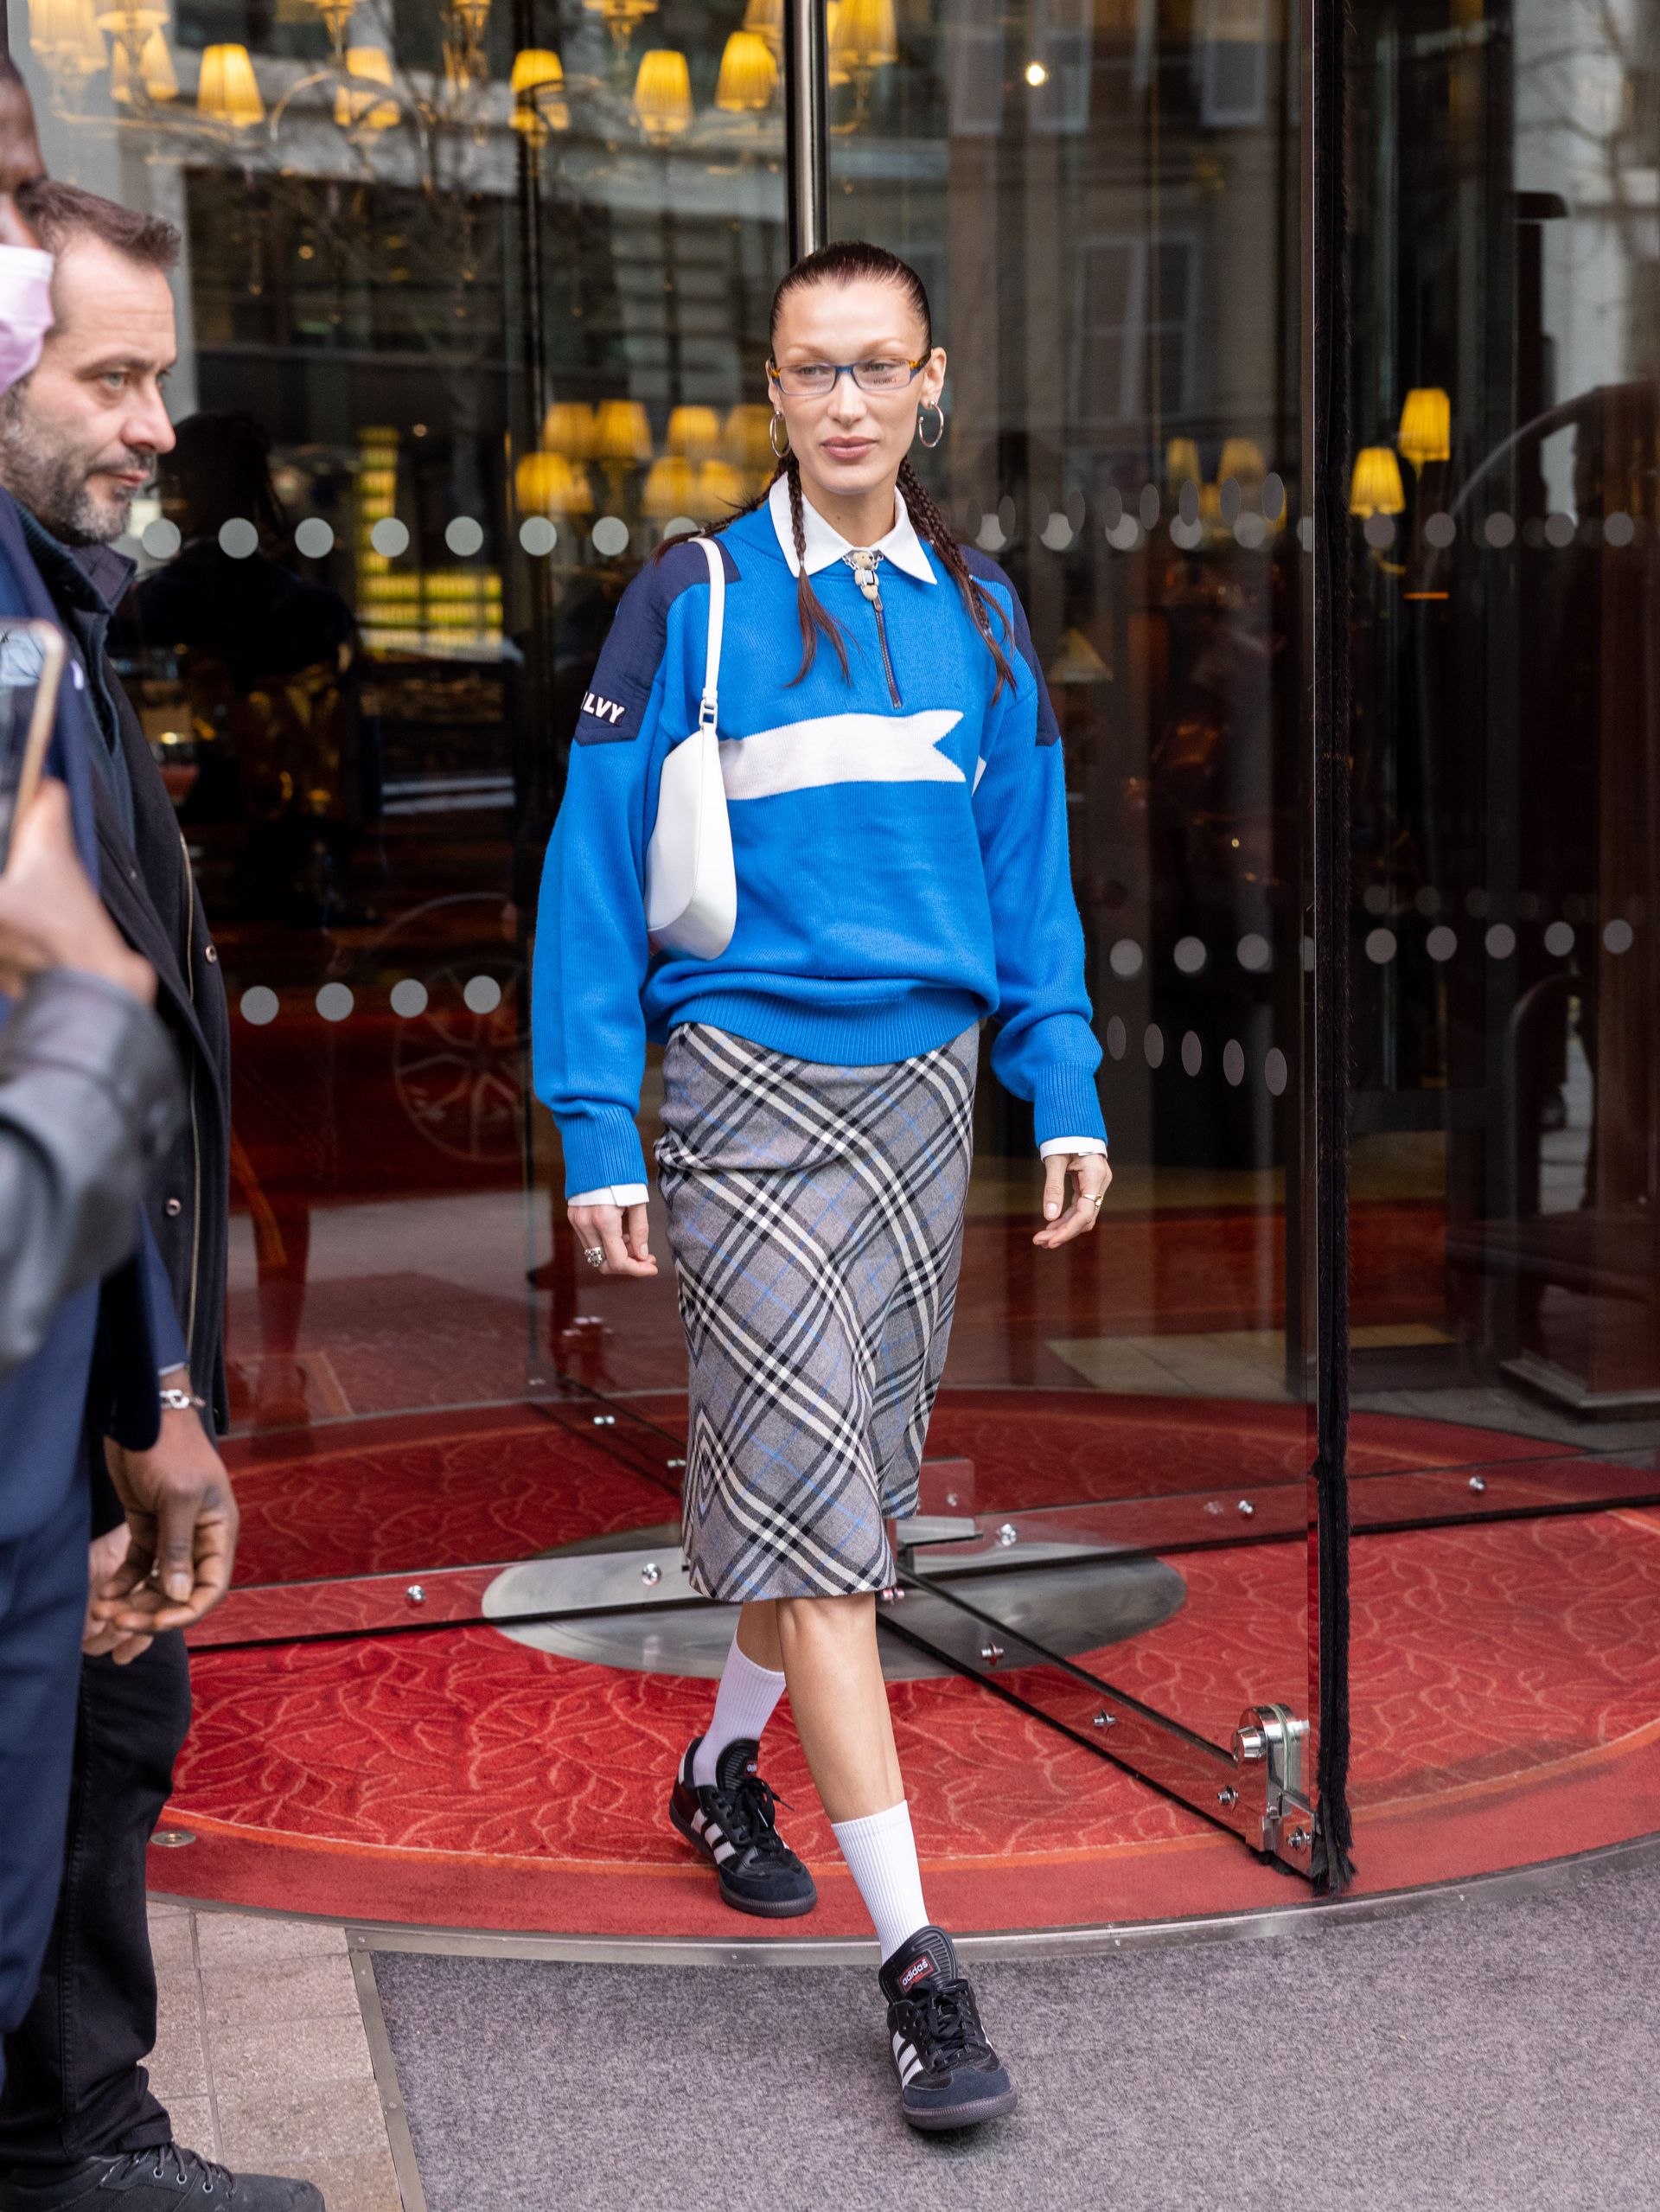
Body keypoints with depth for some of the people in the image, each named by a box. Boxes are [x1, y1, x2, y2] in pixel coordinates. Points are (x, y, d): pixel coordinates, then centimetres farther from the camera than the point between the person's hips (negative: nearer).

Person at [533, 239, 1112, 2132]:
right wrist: (599, 1133, -9)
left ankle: (723, 1769, 39)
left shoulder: (975, 611, 9)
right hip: (749, 1087, -5)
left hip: (921, 1085, 5)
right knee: (811, 1505, -9)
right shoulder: (693, 602, -4)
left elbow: (1026, 866, 14)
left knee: (851, 1481, 14)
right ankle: (916, 1960, -5)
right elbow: (597, 870, -4)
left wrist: (1062, 1091, 6)